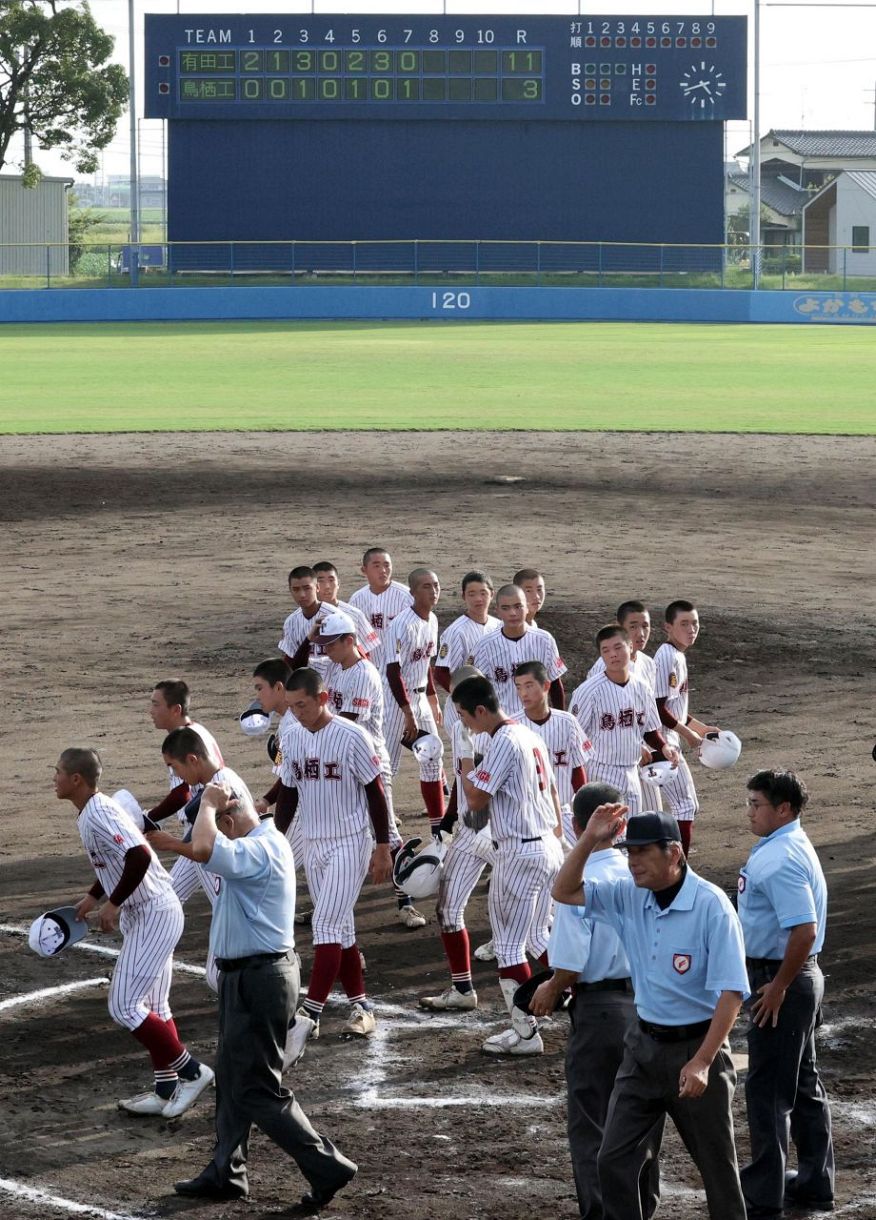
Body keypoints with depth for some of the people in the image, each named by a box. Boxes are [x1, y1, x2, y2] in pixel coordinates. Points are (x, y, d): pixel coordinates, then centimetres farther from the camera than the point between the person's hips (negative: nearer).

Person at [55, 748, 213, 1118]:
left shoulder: (99, 815, -20)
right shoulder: (90, 814, 11)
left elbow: (140, 856, -31)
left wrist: (112, 903, -23)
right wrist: (93, 898, 24)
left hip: (153, 916, -10)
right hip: (146, 916, 10)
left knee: (125, 1007, -9)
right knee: (152, 1007, 14)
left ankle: (191, 1071, 0)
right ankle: (167, 1089, 19)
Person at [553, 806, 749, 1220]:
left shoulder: (711, 906, -19)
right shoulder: (630, 896, 0)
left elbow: (730, 992, -20)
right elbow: (565, 891, 7)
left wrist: (702, 1062, -24)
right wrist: (590, 840, -8)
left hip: (695, 1046, -6)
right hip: (644, 1045, 6)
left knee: (716, 1164, 8)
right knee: (614, 1161, 5)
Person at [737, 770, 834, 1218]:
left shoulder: (780, 859, -23)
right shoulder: (791, 846, 11)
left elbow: (804, 930, -30)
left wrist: (777, 987, -22)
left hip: (781, 979, -10)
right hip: (802, 977, 11)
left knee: (767, 1089, -2)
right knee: (803, 1084, 17)